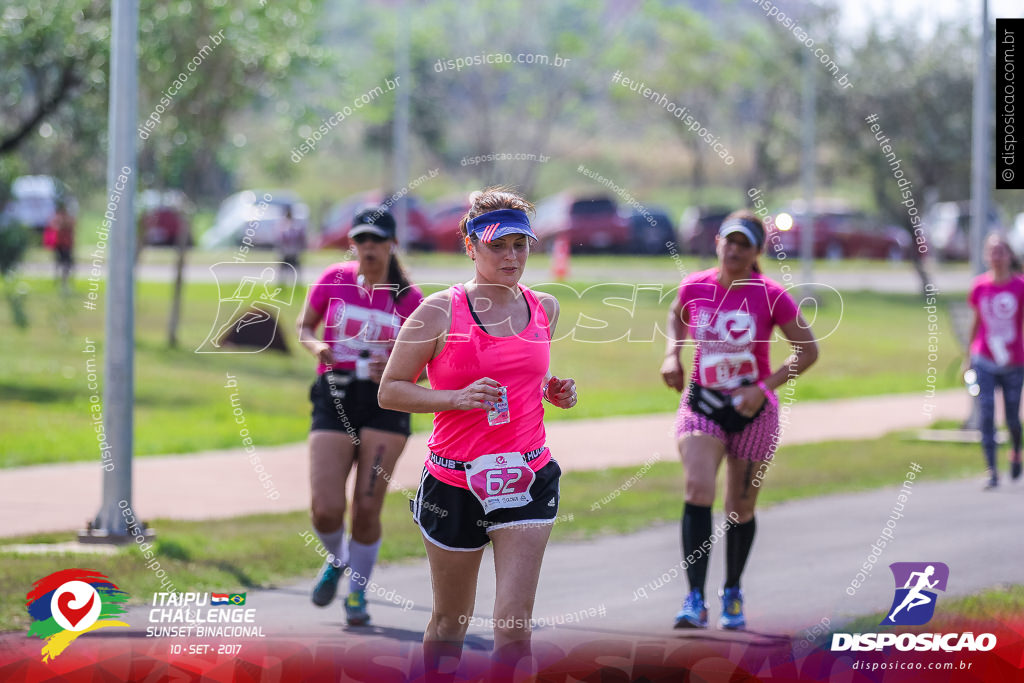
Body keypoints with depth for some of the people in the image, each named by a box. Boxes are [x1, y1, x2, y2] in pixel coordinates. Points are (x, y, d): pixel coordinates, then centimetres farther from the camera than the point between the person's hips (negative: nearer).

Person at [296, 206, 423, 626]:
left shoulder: (408, 299, 1)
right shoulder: (334, 280, 3)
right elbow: (304, 327, 14)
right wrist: (316, 346, -8)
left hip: (385, 405, 0)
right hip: (334, 400, 1)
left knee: (367, 508, -7)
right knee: (326, 510, -10)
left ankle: (357, 591, 16)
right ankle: (337, 560, 25)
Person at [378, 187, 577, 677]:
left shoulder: (545, 308, 6)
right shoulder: (440, 311, -7)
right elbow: (389, 391, -4)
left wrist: (554, 391, 3)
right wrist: (459, 398, -19)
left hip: (527, 479, 2)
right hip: (455, 480, -2)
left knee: (514, 620, -11)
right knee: (451, 619, 11)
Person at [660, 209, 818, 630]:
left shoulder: (770, 296, -12)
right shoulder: (694, 287, -4)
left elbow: (808, 350, -5)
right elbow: (677, 315, 20)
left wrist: (764, 387, -16)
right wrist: (672, 354, 2)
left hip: (752, 412, -1)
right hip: (701, 406, 1)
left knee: (741, 509, 9)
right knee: (698, 490, -21)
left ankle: (732, 594, 34)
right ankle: (695, 600, -23)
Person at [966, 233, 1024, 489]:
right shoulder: (980, 286, -1)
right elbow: (977, 322, 10)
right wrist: (968, 358, 13)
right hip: (984, 362, 1)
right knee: (986, 415, -9)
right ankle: (992, 471, -6)